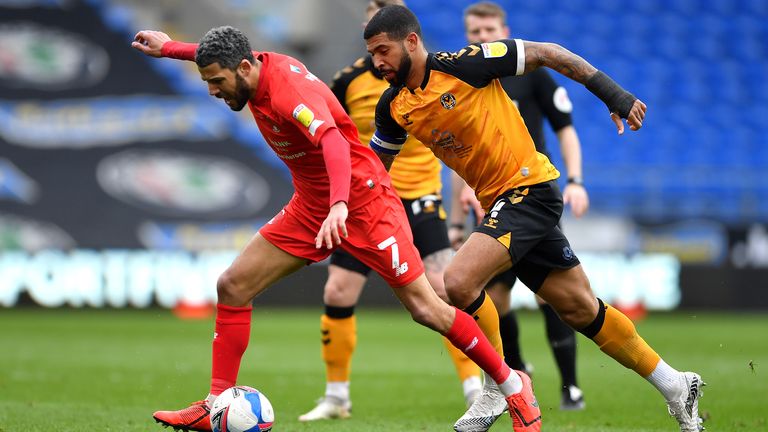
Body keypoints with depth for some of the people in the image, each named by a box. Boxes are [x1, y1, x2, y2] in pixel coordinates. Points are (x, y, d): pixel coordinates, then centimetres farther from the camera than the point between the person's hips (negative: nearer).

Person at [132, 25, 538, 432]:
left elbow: (334, 142, -46)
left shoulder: (290, 91, -28)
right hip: (310, 206, 9)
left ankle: (511, 383, 6)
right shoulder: (258, 66, -3)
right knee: (232, 287, 0)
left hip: (362, 201, -9)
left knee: (425, 309, -9)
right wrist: (171, 47, 26)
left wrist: (338, 206, -61)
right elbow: (223, 54, 24)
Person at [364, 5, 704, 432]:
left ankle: (500, 389, -4)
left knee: (460, 280, -22)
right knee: (581, 308, 9)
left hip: (530, 187, -7)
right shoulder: (393, 106, 3)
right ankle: (675, 385, 21)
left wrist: (613, 93, -10)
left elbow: (546, 53, -10)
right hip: (499, 202, 7)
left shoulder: (463, 64, -17)